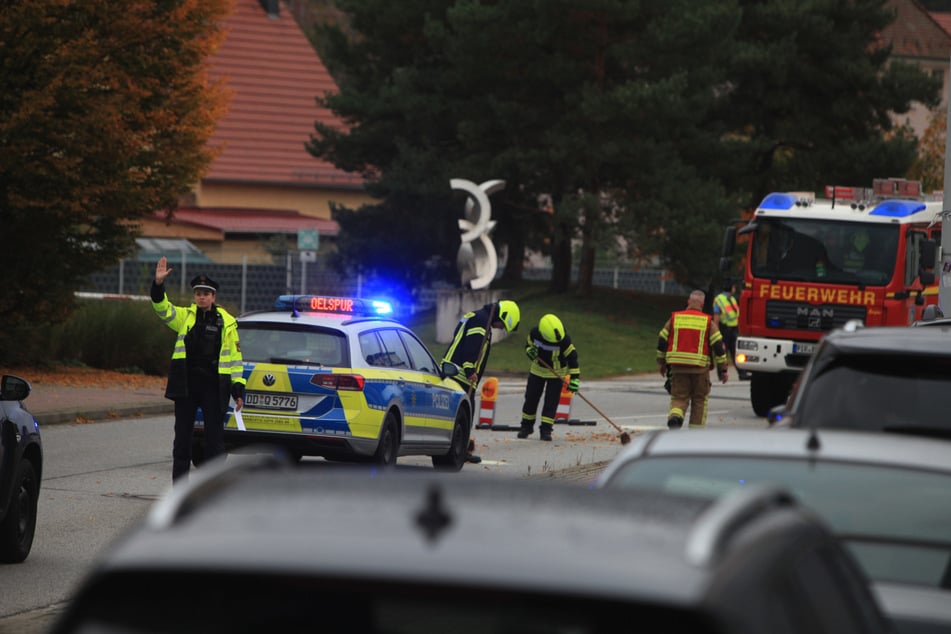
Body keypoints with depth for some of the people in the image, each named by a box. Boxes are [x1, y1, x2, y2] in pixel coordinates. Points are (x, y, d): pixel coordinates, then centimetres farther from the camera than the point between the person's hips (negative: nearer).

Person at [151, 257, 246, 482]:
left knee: (214, 437, 1)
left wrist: (238, 389, -1)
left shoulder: (226, 323, 5)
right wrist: (158, 284, -24)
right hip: (186, 387, 2)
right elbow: (163, 309, -7)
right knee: (182, 436, 6)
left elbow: (235, 357, 5)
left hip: (214, 387, -2)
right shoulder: (185, 316, 8)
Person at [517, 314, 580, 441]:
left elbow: (572, 357, -20)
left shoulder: (564, 340, -27)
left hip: (556, 373, -3)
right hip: (537, 369, 3)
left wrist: (574, 378, -23)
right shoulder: (535, 334, -20)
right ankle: (526, 426, 20)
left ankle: (546, 429, -2)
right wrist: (529, 351, -24)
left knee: (551, 402, -7)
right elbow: (528, 345, 1)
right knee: (531, 398, 5)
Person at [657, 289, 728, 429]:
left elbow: (662, 341, 9)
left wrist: (661, 363, 22)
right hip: (700, 367, -1)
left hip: (678, 365, 1)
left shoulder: (675, 318, 6)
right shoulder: (707, 322, 0)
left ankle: (675, 416, -24)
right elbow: (718, 346, -3)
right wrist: (723, 369, 4)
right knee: (700, 399, 13)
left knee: (679, 397, 7)